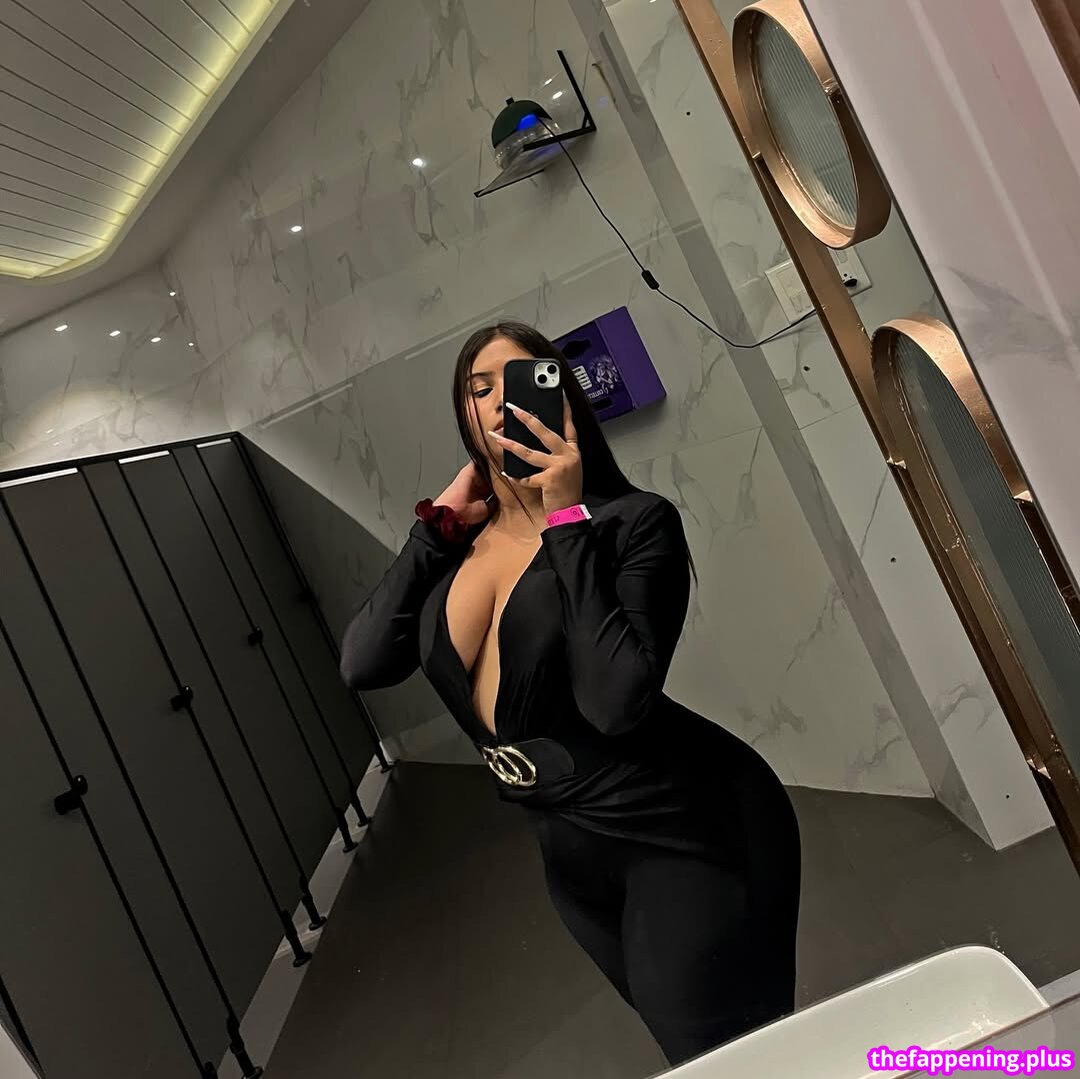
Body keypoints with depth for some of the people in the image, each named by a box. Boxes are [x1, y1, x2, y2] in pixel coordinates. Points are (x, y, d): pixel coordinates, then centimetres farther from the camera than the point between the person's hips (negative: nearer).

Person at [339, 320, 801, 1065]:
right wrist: (437, 521, -10)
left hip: (690, 830, -6)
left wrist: (567, 517, -25)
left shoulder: (634, 521, -16)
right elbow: (363, 664, -11)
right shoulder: (459, 548, 1)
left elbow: (617, 699, -29)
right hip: (574, 854, 7)